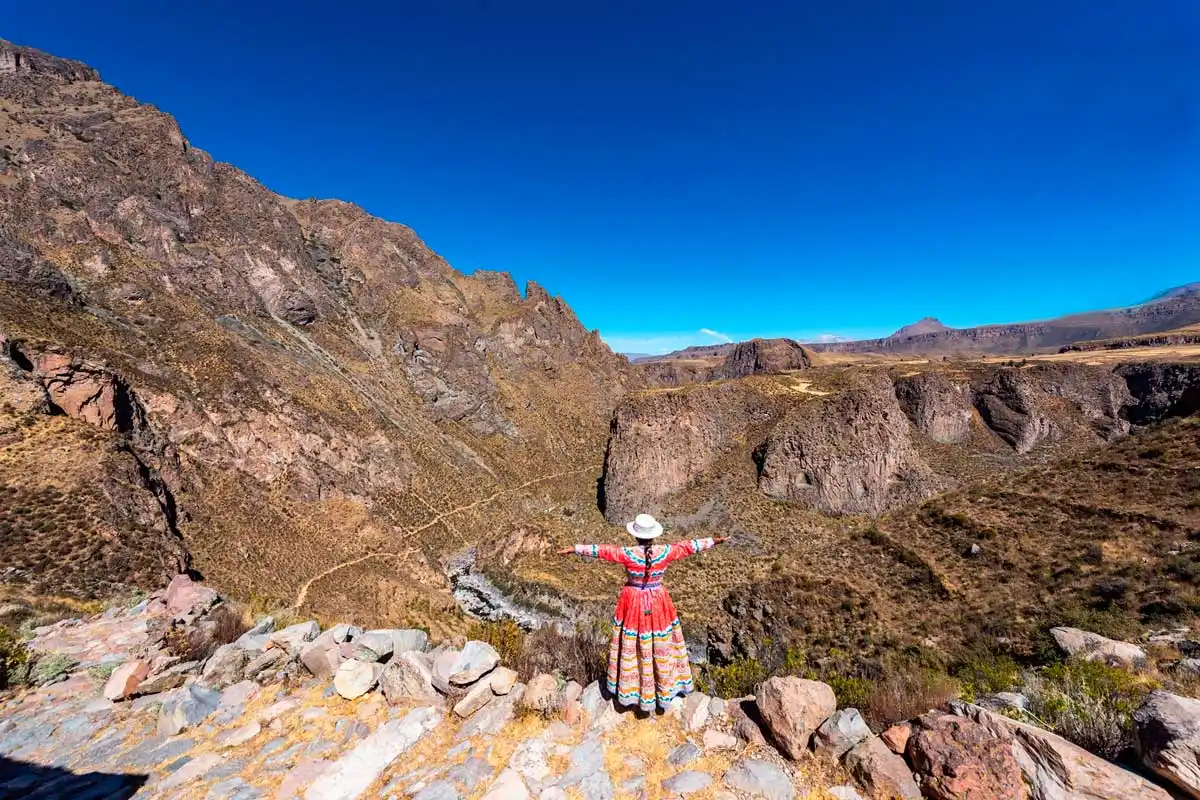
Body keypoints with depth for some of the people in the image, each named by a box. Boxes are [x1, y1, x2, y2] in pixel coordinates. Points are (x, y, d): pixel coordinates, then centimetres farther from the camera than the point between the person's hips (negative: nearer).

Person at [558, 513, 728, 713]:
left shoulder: (627, 554, -21)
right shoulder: (665, 552, -17)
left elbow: (601, 550, -13)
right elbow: (689, 546, -6)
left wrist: (575, 549, -4)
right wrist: (714, 541, 6)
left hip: (633, 602, -1)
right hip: (658, 602, 1)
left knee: (630, 646, 18)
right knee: (661, 646, 20)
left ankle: (629, 688, 36)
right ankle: (665, 688, 38)